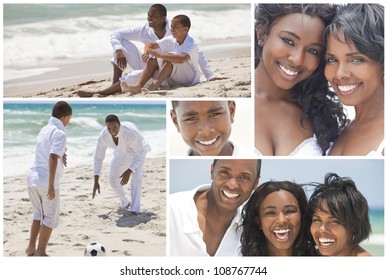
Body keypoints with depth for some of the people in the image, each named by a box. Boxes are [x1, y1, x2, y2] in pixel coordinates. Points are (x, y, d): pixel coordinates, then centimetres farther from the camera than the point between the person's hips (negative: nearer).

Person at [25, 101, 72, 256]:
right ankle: (40, 252, 10)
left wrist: (61, 155, 32)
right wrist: (51, 185, -25)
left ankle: (31, 247, 25)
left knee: (39, 213, 23)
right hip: (47, 181, -8)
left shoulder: (44, 130, 11)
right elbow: (52, 158, -24)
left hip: (33, 178, 8)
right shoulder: (59, 133, -14)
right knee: (51, 217, 7)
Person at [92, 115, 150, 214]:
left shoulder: (132, 132, -45)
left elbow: (139, 153, -32)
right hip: (121, 153, 4)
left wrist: (129, 172, -41)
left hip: (137, 151, -4)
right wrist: (96, 182, -25)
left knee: (136, 177, -22)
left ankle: (134, 209, -16)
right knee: (113, 180, 2)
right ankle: (125, 202, 28)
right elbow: (98, 157, -22)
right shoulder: (103, 137, -33)